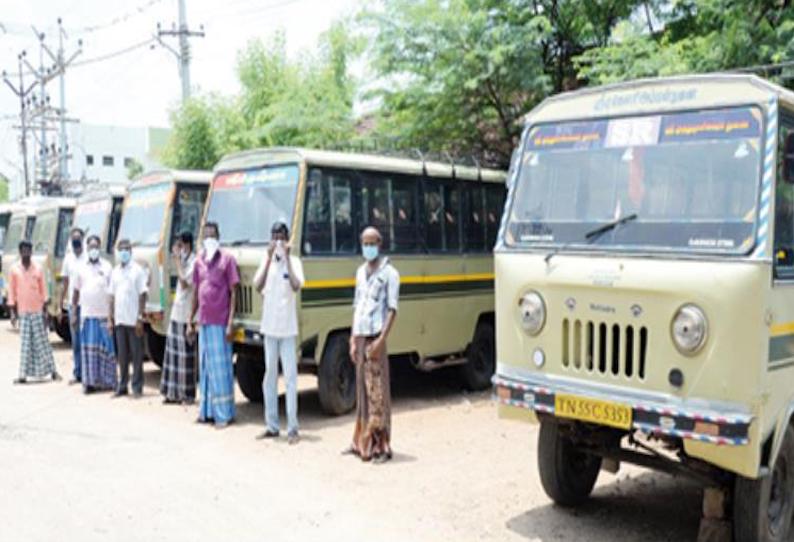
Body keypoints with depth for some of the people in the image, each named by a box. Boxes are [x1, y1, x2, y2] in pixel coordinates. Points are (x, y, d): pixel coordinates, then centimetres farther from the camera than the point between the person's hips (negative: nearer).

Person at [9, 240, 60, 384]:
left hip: (37, 311, 0)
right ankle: (23, 375, 4)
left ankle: (52, 371, 8)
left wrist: (45, 311, 2)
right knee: (25, 344, 1)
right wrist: (13, 312, -1)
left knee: (43, 342, 4)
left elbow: (43, 291, 6)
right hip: (22, 312, 0)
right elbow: (11, 292, 4)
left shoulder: (38, 269, 3)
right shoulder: (15, 270, 2)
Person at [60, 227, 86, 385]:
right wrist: (61, 304, 14)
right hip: (72, 304, 5)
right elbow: (65, 283, 15)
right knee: (75, 341, 10)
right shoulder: (68, 258, 10)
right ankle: (77, 373, 17)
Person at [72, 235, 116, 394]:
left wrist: (111, 316, -7)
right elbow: (77, 292, 14)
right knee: (88, 349, 3)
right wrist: (74, 313, 9)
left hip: (103, 315, -3)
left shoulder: (107, 267, 1)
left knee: (105, 348, 0)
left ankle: (107, 380, 7)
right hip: (86, 315, 3)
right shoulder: (82, 268, 11)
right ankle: (89, 381, 8)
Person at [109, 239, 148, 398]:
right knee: (122, 355, 10)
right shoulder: (115, 272, 12)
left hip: (134, 320, -5)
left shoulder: (138, 270, -4)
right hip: (119, 320, 5)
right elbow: (112, 297, 14)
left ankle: (137, 387, 7)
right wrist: (111, 318, 9)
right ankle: (122, 386, 18)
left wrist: (140, 318, -12)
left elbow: (142, 295, -7)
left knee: (136, 354, 1)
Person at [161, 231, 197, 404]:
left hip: (186, 315, -9)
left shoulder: (193, 262, -12)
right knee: (174, 353, 11)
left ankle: (187, 394, 3)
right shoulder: (183, 262, 16)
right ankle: (174, 392, 17)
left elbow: (184, 282, -23)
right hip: (176, 313, 9)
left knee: (186, 355, -4)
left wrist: (177, 261, -17)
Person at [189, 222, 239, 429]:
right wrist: (191, 321, 14)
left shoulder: (227, 259, -5)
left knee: (221, 367, -2)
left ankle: (224, 413, 3)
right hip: (204, 322, 6)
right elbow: (195, 293, 17)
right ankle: (207, 411, 20)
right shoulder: (199, 261, 11)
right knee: (205, 366, 11)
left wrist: (230, 323, -13)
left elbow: (233, 292, -7)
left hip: (220, 323, -6)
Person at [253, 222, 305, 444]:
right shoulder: (266, 261, 6)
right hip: (269, 326, 3)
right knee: (270, 376, 9)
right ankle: (271, 425, 18)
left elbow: (296, 286, -18)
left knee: (290, 377, -4)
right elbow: (257, 286, -10)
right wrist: (269, 258, -16)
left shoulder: (294, 261, -1)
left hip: (288, 328, -3)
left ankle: (292, 428, -1)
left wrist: (287, 258, -19)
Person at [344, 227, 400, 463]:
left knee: (377, 392, -6)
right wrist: (353, 339, 11)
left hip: (375, 338, -6)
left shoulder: (389, 273, -4)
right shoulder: (360, 272, 16)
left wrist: (381, 340, -17)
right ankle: (361, 441, 20)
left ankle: (381, 446, -1)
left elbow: (392, 310, -9)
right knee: (362, 391, 11)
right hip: (360, 337, 6)